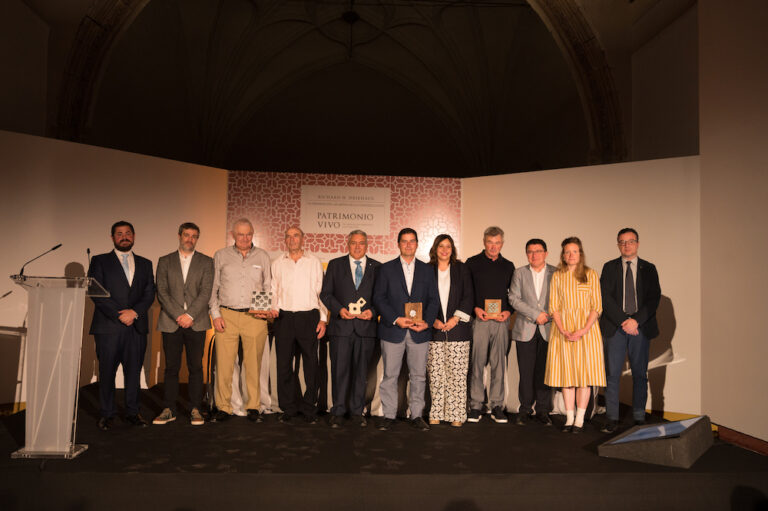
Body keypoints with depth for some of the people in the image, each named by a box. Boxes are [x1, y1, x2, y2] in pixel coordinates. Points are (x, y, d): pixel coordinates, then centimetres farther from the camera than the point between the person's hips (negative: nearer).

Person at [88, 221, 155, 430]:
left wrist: (134, 312, -10)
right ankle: (107, 414, 14)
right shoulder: (99, 261, 7)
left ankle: (133, 412, 15)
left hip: (137, 327, 2)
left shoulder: (145, 264, 16)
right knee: (107, 372, 2)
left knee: (134, 371, 6)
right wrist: (120, 315, -12)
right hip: (108, 327, -2)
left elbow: (150, 293, 7)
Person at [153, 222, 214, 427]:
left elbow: (206, 292, -1)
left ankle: (195, 409, 9)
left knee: (196, 367, 1)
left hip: (196, 323, 0)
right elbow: (162, 292, 2)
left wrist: (190, 315, -12)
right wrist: (178, 316, -9)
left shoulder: (206, 262, 8)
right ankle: (169, 410, 13)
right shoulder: (165, 262, 11)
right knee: (171, 368, 4)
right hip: (170, 323, 1)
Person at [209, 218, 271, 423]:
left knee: (253, 364, 2)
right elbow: (213, 288, 10)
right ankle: (223, 408, 9)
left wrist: (267, 309, -3)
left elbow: (269, 287, 13)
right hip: (226, 316, 0)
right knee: (224, 363, -2)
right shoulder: (220, 256, 10)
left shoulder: (262, 257, 11)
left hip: (255, 317, 0)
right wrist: (215, 314, 1)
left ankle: (253, 407, 11)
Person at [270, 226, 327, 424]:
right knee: (284, 365, 3)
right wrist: (273, 308, -4)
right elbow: (273, 291, 15)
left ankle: (309, 409, 13)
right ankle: (288, 409, 15)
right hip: (284, 318, 1)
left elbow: (321, 291, 7)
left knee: (311, 365, 1)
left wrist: (322, 319, 1)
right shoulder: (277, 263, 12)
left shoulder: (314, 262, 8)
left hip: (308, 317, -1)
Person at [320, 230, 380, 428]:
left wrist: (373, 311, -9)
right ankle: (338, 411, 13)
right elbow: (325, 293, 6)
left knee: (361, 370, 7)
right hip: (341, 325, 0)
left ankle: (357, 411, 19)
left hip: (366, 326, 1)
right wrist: (339, 309, -10)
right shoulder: (335, 265, 9)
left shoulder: (377, 267, 9)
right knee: (339, 369, 1)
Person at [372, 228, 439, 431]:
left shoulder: (427, 270, 11)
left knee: (418, 376, 6)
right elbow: (378, 298, -1)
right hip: (393, 331, -1)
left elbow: (434, 299, 8)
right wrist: (396, 319, -12)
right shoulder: (386, 269, 5)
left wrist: (427, 321, -8)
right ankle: (389, 415, 15)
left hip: (419, 332, 2)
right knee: (390, 375, 3)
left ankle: (416, 415, 18)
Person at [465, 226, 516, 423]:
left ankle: (497, 406, 13)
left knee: (499, 364, 4)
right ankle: (476, 405, 8)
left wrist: (508, 311, 0)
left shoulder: (508, 266, 12)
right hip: (479, 319, -2)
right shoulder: (472, 263, 4)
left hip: (501, 320, 2)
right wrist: (475, 308, -8)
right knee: (477, 363, -1)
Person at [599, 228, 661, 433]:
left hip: (641, 328, 1)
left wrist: (636, 320, -12)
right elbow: (605, 297, -1)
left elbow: (654, 298, 1)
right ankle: (612, 419, 5)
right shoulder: (609, 268, 8)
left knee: (640, 375, 5)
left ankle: (639, 419, 15)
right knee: (612, 374, -2)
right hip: (615, 328, -1)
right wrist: (623, 321, -11)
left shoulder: (649, 269, 10)